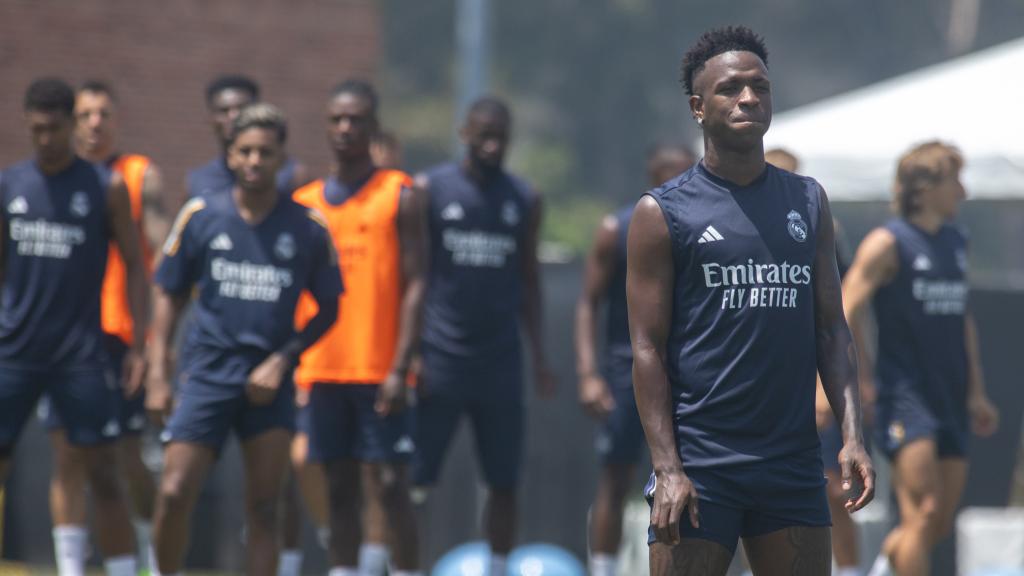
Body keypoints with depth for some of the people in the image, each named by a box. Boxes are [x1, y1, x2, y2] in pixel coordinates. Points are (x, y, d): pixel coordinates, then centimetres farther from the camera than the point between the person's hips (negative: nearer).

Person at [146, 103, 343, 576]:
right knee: (173, 496, -9)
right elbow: (168, 295, 8)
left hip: (270, 382, 0)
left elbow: (327, 309, 8)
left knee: (263, 510, -2)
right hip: (207, 373, 0)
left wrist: (282, 360, -6)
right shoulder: (200, 216, 2)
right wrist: (157, 374, 0)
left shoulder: (308, 228, 1)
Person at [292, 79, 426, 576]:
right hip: (323, 368, 4)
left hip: (379, 370, -4)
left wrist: (400, 368, -14)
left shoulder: (399, 195, -1)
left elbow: (414, 286, -5)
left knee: (389, 484, -5)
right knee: (339, 487, 7)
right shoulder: (305, 203, 12)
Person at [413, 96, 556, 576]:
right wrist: (407, 352, -7)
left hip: (500, 362, 3)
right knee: (410, 477, -5)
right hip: (439, 357, -3)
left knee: (504, 482, 4)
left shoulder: (524, 201, 9)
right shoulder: (429, 190, -1)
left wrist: (539, 355, 10)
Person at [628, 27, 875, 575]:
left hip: (794, 463, 4)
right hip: (699, 463, -4)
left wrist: (852, 434, -1)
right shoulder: (662, 213, 0)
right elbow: (648, 349, -4)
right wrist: (667, 468, -13)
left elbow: (830, 328, 12)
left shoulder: (809, 202, 13)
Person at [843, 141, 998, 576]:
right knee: (924, 514, -15)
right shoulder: (887, 243, -8)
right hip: (904, 395, -7)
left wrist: (976, 392, 20)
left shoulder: (956, 243, 15)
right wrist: (863, 382, -14)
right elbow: (846, 315, -11)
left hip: (950, 399, 7)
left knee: (940, 523, 7)